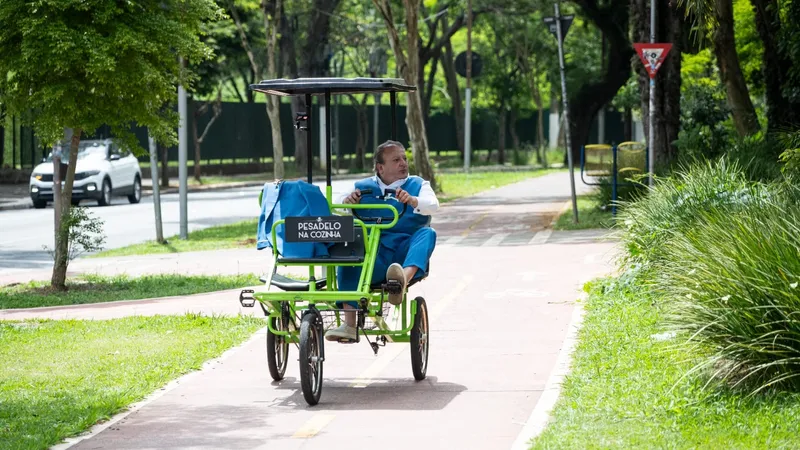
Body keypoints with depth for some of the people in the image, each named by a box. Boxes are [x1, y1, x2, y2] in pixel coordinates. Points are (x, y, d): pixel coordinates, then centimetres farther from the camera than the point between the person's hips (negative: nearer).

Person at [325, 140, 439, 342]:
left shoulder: (418, 185, 16)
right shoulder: (364, 187, 19)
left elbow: (433, 205, -4)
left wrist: (413, 201, -27)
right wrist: (346, 201, -18)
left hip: (406, 249, -1)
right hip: (375, 252, 1)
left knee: (427, 233, -31)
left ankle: (404, 279, -60)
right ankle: (349, 325, -33)